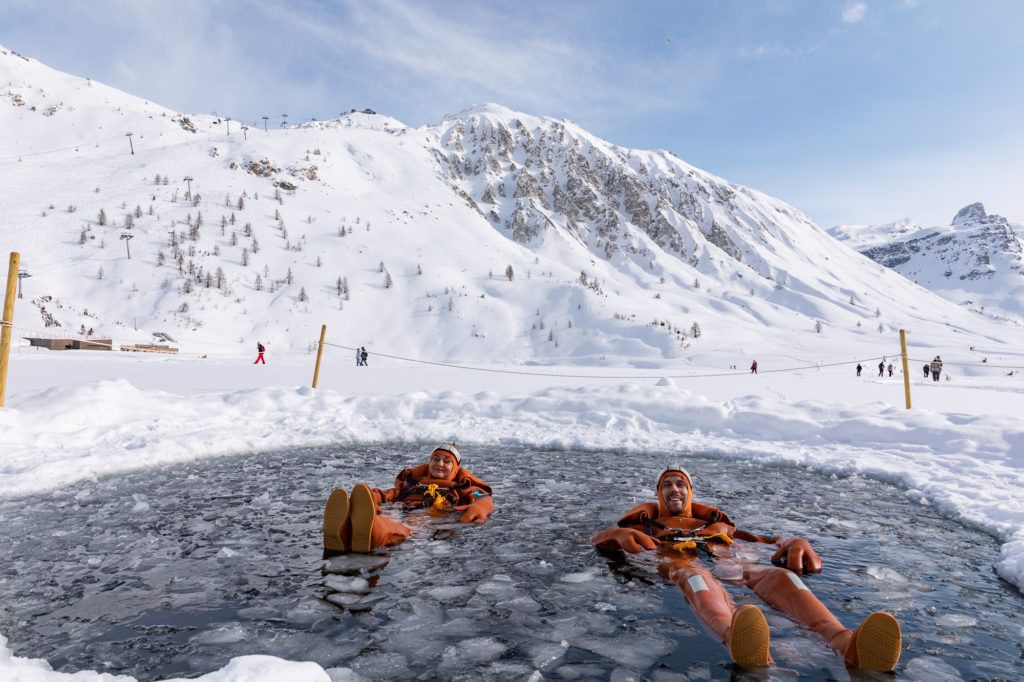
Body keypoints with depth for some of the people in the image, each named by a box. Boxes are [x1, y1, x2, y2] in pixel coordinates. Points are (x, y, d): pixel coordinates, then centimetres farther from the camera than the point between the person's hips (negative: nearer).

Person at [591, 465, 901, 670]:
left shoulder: (715, 524, 39)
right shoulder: (649, 525, 34)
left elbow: (763, 541, 25)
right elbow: (599, 538, 18)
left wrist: (794, 543, 1)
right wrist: (621, 534, -8)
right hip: (680, 564, -3)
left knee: (780, 575, -30)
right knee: (693, 575, -41)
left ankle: (845, 643, -59)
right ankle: (736, 638, -75)